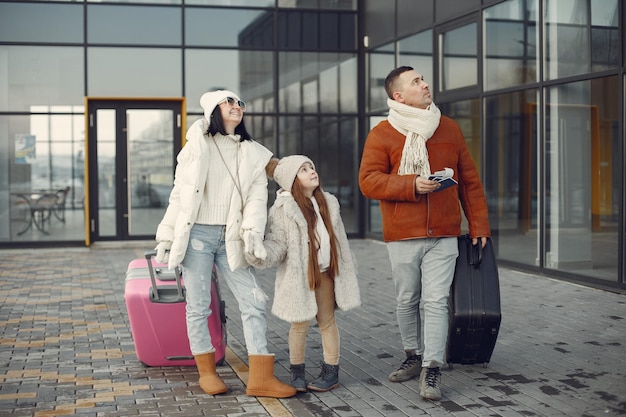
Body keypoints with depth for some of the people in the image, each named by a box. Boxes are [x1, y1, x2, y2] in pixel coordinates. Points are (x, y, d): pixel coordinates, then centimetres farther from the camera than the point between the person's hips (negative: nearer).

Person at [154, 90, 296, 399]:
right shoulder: (197, 145, 5)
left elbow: (256, 196, -1)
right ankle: (206, 372, 16)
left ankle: (260, 377, -1)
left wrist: (253, 230, -18)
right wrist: (166, 237, 1)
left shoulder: (252, 154, 12)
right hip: (197, 234, -2)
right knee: (198, 306, 2)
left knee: (254, 302, -4)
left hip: (230, 239, 3)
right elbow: (179, 193, 5)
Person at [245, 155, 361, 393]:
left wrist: (346, 271, 16)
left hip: (325, 273, 4)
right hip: (298, 275, -4)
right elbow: (276, 245, -15)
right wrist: (255, 253, -35)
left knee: (327, 320, 11)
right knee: (300, 324, 4)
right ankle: (297, 373, 18)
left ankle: (331, 371, 19)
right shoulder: (283, 209, -10)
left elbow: (339, 239, 14)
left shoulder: (328, 202, 8)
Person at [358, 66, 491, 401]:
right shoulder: (381, 134, -1)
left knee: (436, 301, -6)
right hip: (402, 237, -1)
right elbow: (368, 181, -8)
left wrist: (479, 225, 8)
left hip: (443, 235, 1)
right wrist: (412, 185, -17)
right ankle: (414, 356, 29)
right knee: (407, 301, 11)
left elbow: (469, 181, 12)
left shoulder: (449, 129, 9)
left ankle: (431, 370, -1)